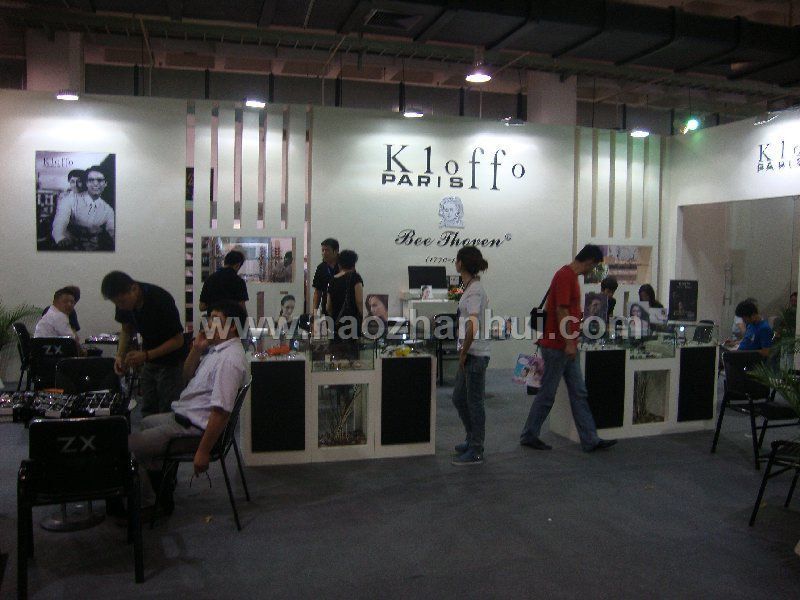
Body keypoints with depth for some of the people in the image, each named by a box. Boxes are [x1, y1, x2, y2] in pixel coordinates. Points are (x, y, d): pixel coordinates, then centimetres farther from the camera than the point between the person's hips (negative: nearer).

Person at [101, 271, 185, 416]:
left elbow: (178, 340, -21)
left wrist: (146, 355, -28)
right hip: (149, 362, 6)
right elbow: (127, 329, 9)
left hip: (170, 362, -6)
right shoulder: (124, 301, -8)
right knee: (148, 414, 9)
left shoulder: (161, 300, -27)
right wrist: (120, 356, -7)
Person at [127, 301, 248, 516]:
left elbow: (221, 412, -30)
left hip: (193, 429, -11)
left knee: (129, 446, -8)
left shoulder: (229, 359, -26)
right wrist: (196, 350, 0)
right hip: (184, 416, 11)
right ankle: (160, 485, 42)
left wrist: (203, 452, -27)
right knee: (146, 423, 34)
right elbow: (187, 377, 18)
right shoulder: (215, 349, 7)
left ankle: (147, 505, 9)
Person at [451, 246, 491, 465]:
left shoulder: (474, 290, -17)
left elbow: (472, 326, -27)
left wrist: (463, 353, -19)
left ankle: (476, 452, 11)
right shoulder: (472, 287, 12)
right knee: (459, 398, 19)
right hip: (470, 354, 10)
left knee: (474, 402, 0)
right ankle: (472, 439, 34)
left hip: (475, 355, -10)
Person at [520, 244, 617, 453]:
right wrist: (569, 343, -22)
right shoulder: (565, 276, -17)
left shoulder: (571, 276, 14)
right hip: (557, 347, -10)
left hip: (567, 348, 10)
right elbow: (561, 310, -23)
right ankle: (529, 435, 14)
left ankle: (590, 440, 14)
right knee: (547, 394, 1)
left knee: (579, 394, 10)